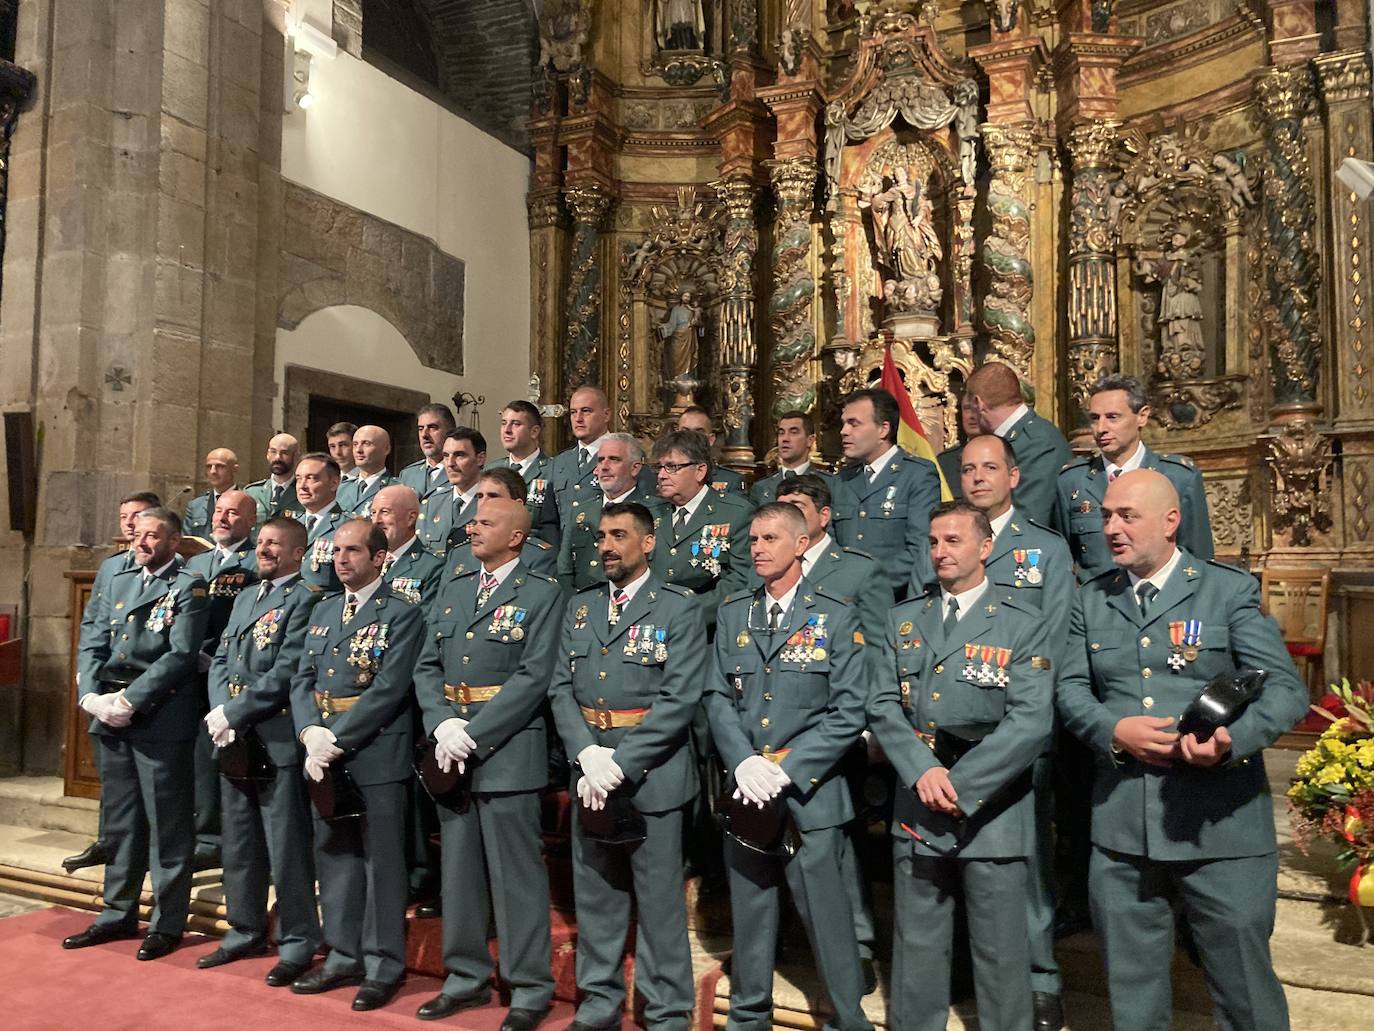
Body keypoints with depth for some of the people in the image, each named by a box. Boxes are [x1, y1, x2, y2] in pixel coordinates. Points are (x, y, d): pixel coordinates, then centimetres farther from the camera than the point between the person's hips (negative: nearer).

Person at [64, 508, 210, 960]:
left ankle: (167, 923, 12)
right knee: (120, 820, 16)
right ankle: (118, 914, 29)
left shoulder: (188, 588, -5)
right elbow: (93, 646, 13)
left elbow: (180, 655, -15)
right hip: (111, 719, 7)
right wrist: (91, 696, -3)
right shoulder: (120, 581, 16)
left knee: (167, 825, 2)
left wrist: (130, 700, -18)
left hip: (160, 720, -7)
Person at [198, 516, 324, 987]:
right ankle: (246, 932, 33)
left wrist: (233, 715, -16)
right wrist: (219, 712, -3)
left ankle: (297, 945, 12)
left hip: (277, 741, -8)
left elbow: (286, 671, -18)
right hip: (234, 739, 8)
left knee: (286, 850, 0)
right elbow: (220, 660, 14)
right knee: (239, 845, 18)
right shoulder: (245, 597, 17)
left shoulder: (305, 599, -10)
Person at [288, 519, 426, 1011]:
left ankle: (383, 964, 15)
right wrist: (310, 733, -8)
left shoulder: (402, 614, -7)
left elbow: (388, 688, -16)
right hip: (324, 751, 7)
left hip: (375, 752, -6)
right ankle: (344, 956, 28)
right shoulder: (323, 610, 14)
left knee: (381, 859, 2)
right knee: (333, 855, 14)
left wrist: (337, 740, -18)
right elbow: (303, 679, 9)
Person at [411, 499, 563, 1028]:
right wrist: (442, 724, -8)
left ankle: (530, 989, 15)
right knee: (458, 870, 15)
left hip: (507, 749, -6)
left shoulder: (542, 594, -5)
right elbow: (427, 666, 10)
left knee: (516, 874, 1)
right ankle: (466, 977, 30)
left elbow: (533, 677, -13)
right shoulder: (454, 587, 14)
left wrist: (473, 734, -17)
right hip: (450, 750, 6)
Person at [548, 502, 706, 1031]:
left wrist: (619, 764, -17)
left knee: (659, 899, 4)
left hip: (651, 771, -5)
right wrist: (587, 754, -11)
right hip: (588, 767, 5)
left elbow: (679, 700, -13)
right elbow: (561, 688, 5)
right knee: (594, 893, 15)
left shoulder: (679, 610, -5)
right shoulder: (580, 607, 10)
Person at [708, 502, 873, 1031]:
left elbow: (849, 712, -9)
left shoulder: (837, 617, -4)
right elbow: (718, 696, 5)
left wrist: (786, 768, -15)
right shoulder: (733, 613, 8)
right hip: (745, 790, 4)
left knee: (826, 912, 2)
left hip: (809, 791, -4)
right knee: (749, 910, 15)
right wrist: (744, 762, -11)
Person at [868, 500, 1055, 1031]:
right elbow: (884, 705, 2)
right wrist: (922, 772, -13)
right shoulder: (903, 619, 9)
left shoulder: (1024, 626, -3)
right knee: (916, 946, 14)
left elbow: (1030, 723, -13)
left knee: (999, 949, 8)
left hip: (991, 806, -3)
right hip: (916, 805, 3)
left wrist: (960, 784, -16)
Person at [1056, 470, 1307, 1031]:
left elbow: (1286, 688, -8)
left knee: (1244, 984, 8)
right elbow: (1070, 688, 7)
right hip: (1120, 826, 3)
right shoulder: (1091, 599, 11)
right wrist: (1113, 729, -13)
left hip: (1220, 825, -3)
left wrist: (1231, 741, -26)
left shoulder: (1231, 589, 0)